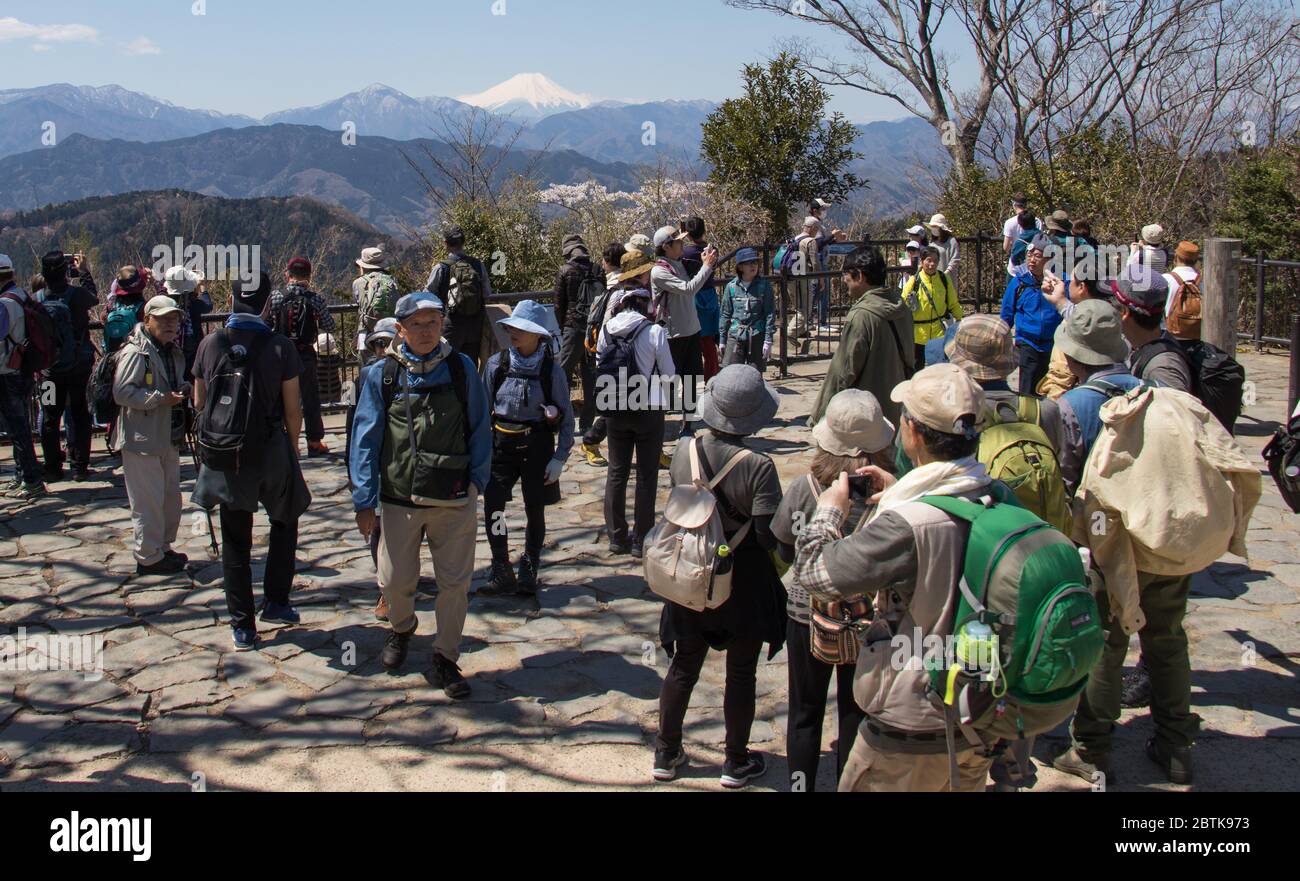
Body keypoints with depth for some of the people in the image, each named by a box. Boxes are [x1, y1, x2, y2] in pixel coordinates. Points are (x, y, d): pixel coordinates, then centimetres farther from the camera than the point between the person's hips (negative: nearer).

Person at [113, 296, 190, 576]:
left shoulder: (173, 352, 13)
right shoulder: (135, 353, -16)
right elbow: (122, 392, -23)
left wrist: (183, 388, 7)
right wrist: (160, 398, -28)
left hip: (168, 437, 10)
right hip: (142, 440, -9)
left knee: (171, 496, 18)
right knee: (148, 501, -3)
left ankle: (163, 548, 32)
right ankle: (149, 557, 7)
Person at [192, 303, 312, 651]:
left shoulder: (209, 345, -3)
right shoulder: (280, 347, -11)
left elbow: (199, 403, 5)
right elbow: (292, 409, -7)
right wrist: (293, 450, 8)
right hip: (270, 451, -2)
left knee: (235, 540, 11)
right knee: (284, 521, 23)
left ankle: (242, 626, 14)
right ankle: (275, 601, 22)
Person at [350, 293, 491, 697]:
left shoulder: (461, 368, 0)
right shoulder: (382, 375, -1)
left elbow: (480, 428, 5)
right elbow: (365, 439, -1)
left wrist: (477, 481, -1)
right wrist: (364, 500, -4)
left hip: (455, 498, 0)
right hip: (400, 497, 0)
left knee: (455, 581, 5)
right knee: (395, 580, 10)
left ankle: (445, 659, 23)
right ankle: (401, 628, 43)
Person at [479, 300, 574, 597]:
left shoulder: (551, 370, -6)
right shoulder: (496, 364, -2)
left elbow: (567, 417, -1)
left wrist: (559, 458, -6)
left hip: (537, 446, -1)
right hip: (501, 445, 1)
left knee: (535, 510, 8)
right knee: (493, 506, -11)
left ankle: (529, 572, 24)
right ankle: (502, 574, 1)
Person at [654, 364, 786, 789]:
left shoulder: (683, 451, -11)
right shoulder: (758, 467, -24)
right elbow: (770, 536, -21)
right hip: (745, 583, -4)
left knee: (683, 667, 18)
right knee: (741, 674, 13)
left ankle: (666, 754, 30)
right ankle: (737, 763, 27)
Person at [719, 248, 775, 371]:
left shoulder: (764, 285, -1)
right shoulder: (732, 286, 1)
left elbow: (770, 314, -1)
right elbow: (726, 314, 8)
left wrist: (768, 340, -7)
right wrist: (722, 340, 9)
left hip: (757, 337, -1)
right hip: (735, 336, 1)